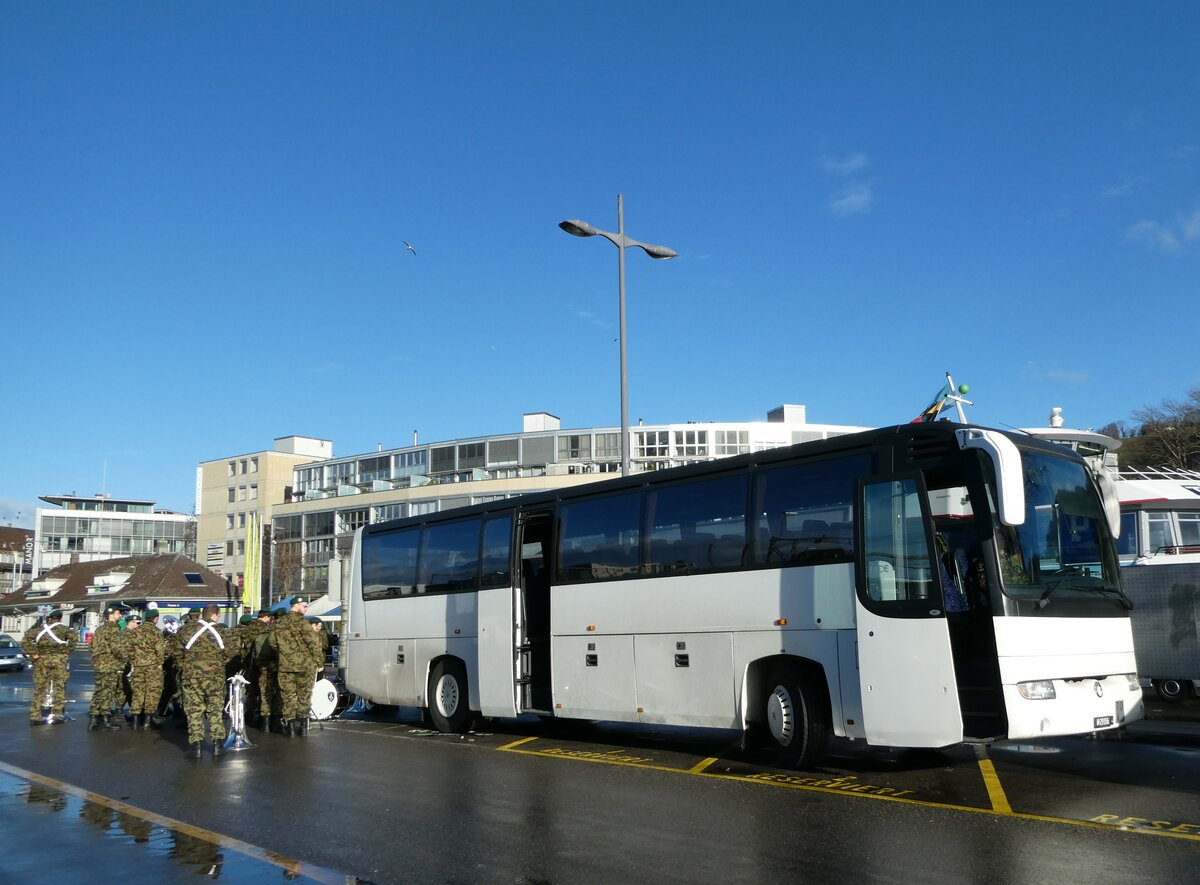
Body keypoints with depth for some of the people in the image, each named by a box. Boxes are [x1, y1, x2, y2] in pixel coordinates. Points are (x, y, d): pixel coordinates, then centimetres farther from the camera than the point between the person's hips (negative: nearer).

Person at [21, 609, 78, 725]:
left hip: (42, 659, 2)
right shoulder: (63, 629, 2)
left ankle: (35, 716, 3)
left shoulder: (38, 628, 10)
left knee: (39, 688, 5)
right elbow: (74, 638, -14)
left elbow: (25, 640, -1)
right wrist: (67, 652, -5)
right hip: (58, 659, -2)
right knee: (59, 687, 5)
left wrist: (32, 654, 1)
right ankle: (58, 715, 3)